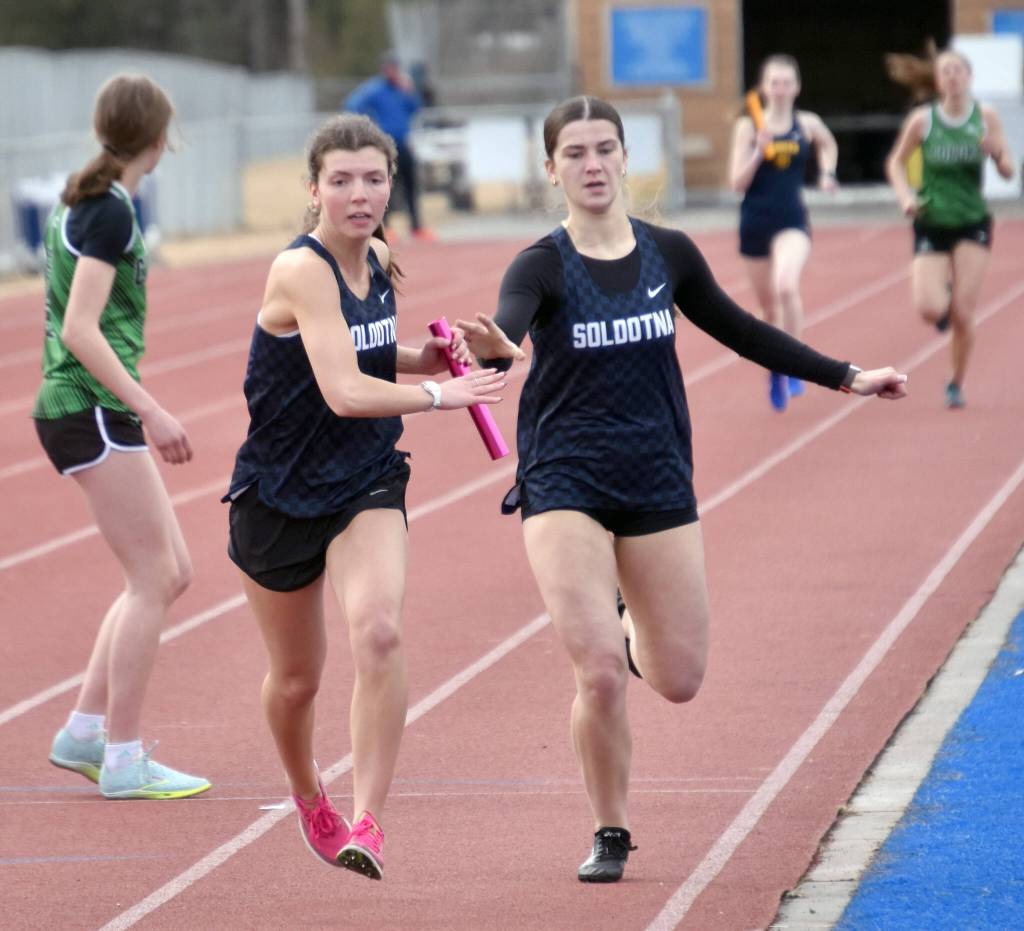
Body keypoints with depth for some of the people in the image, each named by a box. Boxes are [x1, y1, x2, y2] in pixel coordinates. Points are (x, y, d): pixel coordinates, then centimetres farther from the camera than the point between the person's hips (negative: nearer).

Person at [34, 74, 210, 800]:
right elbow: (80, 330, -21)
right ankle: (123, 760, -1)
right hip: (92, 414, -10)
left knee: (171, 575, 12)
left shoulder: (83, 203, 13)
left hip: (93, 414, 10)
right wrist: (151, 411, -22)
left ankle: (85, 732, 14)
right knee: (153, 581, -5)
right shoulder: (110, 213, -14)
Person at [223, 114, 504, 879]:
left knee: (379, 630, -24)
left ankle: (367, 819, -22)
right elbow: (345, 391, -29)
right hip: (280, 492, -4)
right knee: (297, 677, 12)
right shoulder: (302, 271, -20)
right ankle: (308, 795, 43)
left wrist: (428, 356, 4)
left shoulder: (379, 262, 2)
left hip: (367, 485, 4)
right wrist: (442, 393, -20)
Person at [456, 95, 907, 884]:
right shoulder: (541, 267, -8)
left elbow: (739, 330, 17)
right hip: (565, 485, -3)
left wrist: (846, 377, 20)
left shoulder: (669, 254, 3)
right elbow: (506, 329, -29)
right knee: (600, 674, -15)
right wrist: (494, 350, -54)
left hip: (658, 485, 4)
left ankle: (629, 633, 42)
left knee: (680, 680, 5)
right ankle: (610, 835, 8)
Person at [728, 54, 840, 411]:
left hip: (792, 223, -1)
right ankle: (776, 368, 37)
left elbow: (829, 146, 25)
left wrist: (827, 173, 8)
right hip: (755, 221, 1)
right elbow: (737, 182, -7)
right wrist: (759, 151, -20)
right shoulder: (747, 127, -4)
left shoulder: (808, 124, 1)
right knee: (768, 303, 13)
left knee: (786, 287, -28)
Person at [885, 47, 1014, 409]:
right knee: (929, 309, -14)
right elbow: (895, 162, 9)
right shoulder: (922, 120, -4)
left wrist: (997, 153, -22)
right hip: (932, 225, 0)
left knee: (963, 314, -7)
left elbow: (1008, 171, 0)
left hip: (973, 224, 0)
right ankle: (943, 293, 24)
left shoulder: (986, 117, -3)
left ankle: (957, 384, 14)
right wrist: (905, 196, -7)